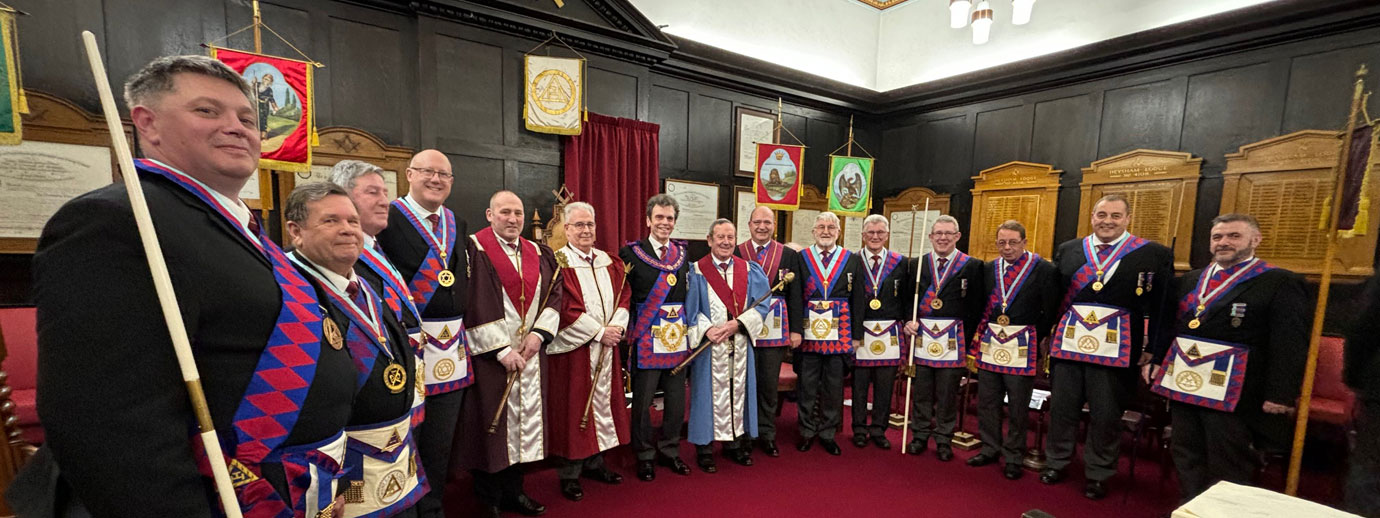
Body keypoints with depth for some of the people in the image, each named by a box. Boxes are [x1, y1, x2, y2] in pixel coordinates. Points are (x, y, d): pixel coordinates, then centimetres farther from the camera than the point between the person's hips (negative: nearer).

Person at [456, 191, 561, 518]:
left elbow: (554, 295, 6)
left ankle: (514, 491, 30)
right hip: (489, 355, -5)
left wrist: (538, 334, -9)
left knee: (524, 420, 12)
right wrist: (501, 350, -15)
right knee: (492, 423, 5)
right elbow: (474, 304, -13)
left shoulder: (538, 253, 10)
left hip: (530, 352, 5)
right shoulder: (474, 250, -7)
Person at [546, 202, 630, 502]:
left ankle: (595, 463, 30)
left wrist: (617, 326, -8)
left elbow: (623, 295, 8)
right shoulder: (558, 263, -9)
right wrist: (599, 332, -16)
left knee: (602, 401, 13)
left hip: (607, 346, 6)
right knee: (573, 407, 4)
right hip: (572, 349, -5)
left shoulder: (608, 261, 10)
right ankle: (569, 474, 20)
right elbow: (564, 308, -16)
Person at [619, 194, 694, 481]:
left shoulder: (682, 254, 10)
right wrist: (627, 331, -13)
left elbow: (689, 294, 14)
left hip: (677, 337, 4)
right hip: (647, 337, -4)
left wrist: (688, 326, 5)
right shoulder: (631, 253, -4)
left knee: (676, 400, 12)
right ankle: (645, 456, 26)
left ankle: (669, 451, 32)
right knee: (642, 401, 6)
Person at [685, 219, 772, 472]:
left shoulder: (750, 271, 5)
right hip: (708, 345, -3)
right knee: (710, 392, 3)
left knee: (739, 391, 11)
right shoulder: (696, 271, -2)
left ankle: (734, 443, 27)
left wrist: (737, 323, -15)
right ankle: (705, 447, 17)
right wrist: (706, 330, -20)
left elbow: (761, 305, -1)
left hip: (740, 344, 3)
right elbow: (690, 309, -5)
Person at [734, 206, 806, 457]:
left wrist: (796, 329, 0)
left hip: (775, 329, 1)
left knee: (770, 384, 8)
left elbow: (795, 295, 4)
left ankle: (766, 434, 24)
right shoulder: (736, 253, 3)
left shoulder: (789, 255, 6)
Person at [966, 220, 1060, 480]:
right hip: (990, 342, 4)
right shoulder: (989, 269, 8)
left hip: (1022, 346, -4)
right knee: (986, 400, 11)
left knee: (1017, 405, 6)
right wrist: (978, 336, 4)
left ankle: (1013, 458, 22)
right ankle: (990, 449, 28)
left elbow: (1050, 310, -5)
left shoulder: (1043, 269, -4)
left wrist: (1037, 340, -7)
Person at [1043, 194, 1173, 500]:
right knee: (1061, 406, 11)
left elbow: (1161, 306, -1)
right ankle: (1055, 461, 28)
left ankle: (1098, 474, 27)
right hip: (1068, 341, 2)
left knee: (1106, 414, 9)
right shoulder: (1067, 250, 7)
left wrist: (1154, 349, -5)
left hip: (1116, 347, -2)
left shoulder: (1153, 254, 0)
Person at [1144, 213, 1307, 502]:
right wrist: (1155, 360, 12)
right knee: (1186, 455, 15)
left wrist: (1280, 395, -14)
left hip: (1232, 390, -5)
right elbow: (1170, 325, 19)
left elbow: (1290, 344, -9)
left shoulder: (1280, 283, -4)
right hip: (1183, 382, 6)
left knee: (1227, 464, 8)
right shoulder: (1190, 280, 14)